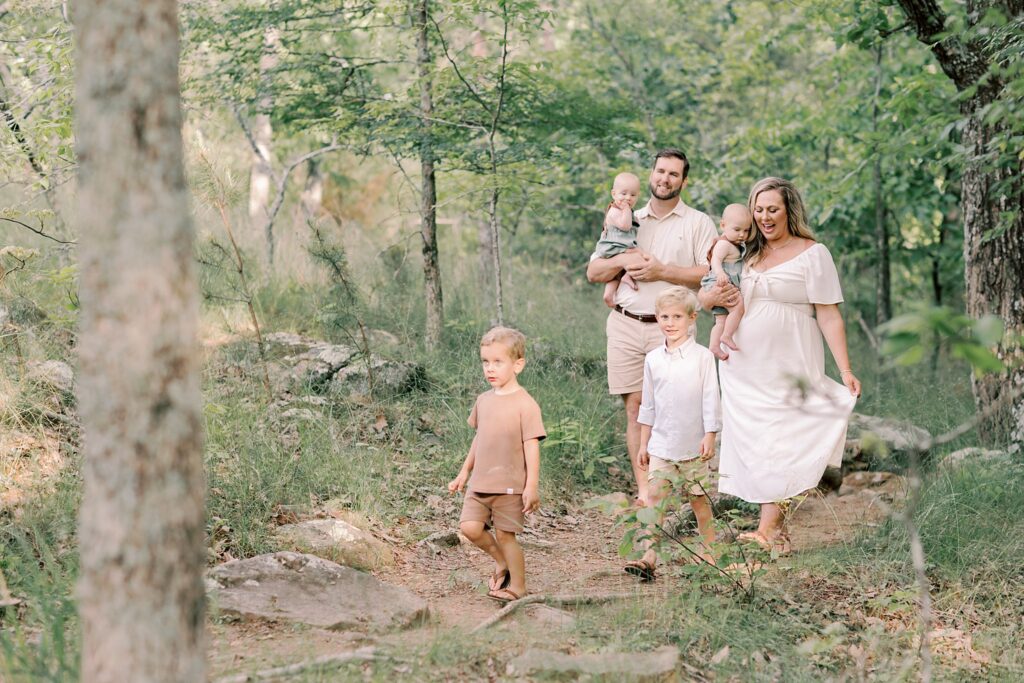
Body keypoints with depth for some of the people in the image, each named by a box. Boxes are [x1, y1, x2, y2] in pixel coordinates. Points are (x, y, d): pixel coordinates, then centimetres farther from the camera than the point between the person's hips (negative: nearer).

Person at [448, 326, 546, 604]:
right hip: (480, 483, 6)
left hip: (510, 485, -6)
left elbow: (532, 446, -12)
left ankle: (518, 585, 17)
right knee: (469, 527, -8)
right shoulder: (483, 400, 9)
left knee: (505, 534, 0)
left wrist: (531, 486, -16)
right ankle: (501, 560, 17)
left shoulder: (525, 404, -11)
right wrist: (464, 472, 22)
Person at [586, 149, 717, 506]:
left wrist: (661, 271, -12)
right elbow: (593, 272, 15)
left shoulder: (698, 223, 7)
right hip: (626, 325, 3)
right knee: (635, 408, -1)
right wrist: (624, 260, -5)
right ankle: (643, 491, 1)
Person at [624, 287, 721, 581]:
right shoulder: (653, 359, 5)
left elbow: (710, 400, -5)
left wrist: (710, 436, -11)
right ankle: (649, 556, -13)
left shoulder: (702, 357, -5)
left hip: (694, 443, -3)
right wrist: (643, 443, 12)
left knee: (699, 498, 8)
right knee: (654, 495, -8)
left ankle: (709, 550, 24)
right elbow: (648, 405, 12)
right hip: (661, 443, 3)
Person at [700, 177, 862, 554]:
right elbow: (703, 294, 19)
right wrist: (713, 296, -6)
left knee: (779, 444, -12)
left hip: (789, 368, -5)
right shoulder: (745, 255, 13)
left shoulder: (812, 254, -1)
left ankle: (768, 529, -17)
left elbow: (829, 316, -6)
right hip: (744, 368, 5)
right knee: (754, 444, 3)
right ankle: (778, 532, 8)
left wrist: (846, 370, -13)